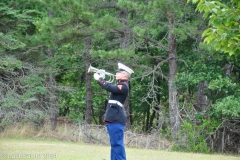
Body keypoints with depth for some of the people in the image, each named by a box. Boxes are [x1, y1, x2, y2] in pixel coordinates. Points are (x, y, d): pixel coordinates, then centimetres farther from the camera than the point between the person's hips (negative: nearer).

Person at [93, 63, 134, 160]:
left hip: (116, 119, -11)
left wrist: (99, 79, -11)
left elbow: (110, 88, -23)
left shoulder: (123, 87, -14)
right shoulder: (120, 85, 18)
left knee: (117, 143, -11)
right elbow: (110, 87, 25)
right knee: (115, 143, 13)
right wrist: (102, 78, 11)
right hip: (114, 118, 11)